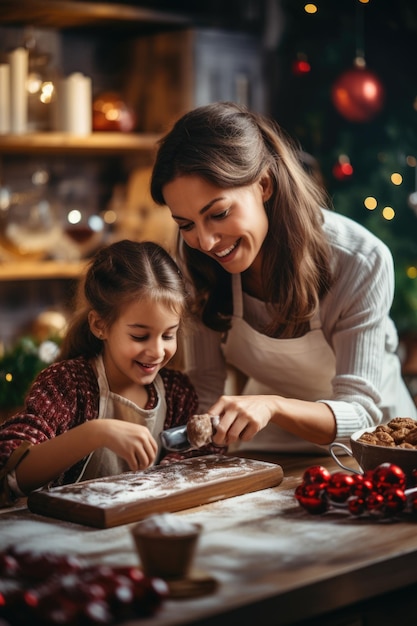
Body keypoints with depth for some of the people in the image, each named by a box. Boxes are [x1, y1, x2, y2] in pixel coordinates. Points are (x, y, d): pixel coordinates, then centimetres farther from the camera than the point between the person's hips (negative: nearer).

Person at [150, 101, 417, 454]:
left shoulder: (362, 262, -24)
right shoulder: (197, 258, -13)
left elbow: (359, 414, -24)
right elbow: (205, 389, -8)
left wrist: (273, 406, -42)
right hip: (265, 449, 2)